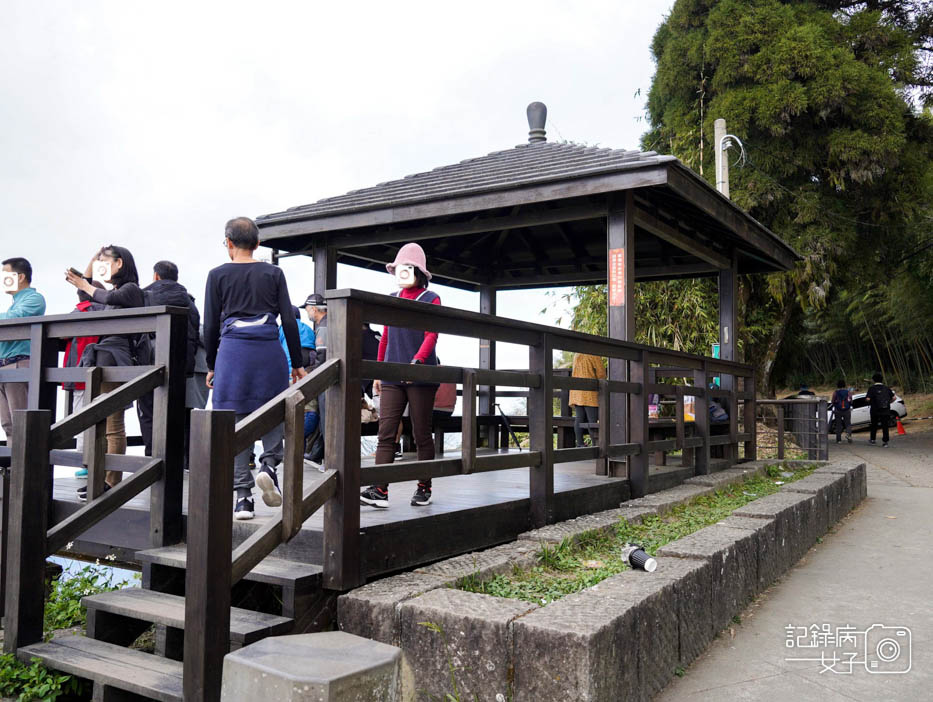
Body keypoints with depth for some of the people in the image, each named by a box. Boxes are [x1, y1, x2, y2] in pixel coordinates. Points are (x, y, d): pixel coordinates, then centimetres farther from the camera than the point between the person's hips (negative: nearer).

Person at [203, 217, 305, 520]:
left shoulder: (218, 275, 5)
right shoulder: (273, 273, 7)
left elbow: (210, 325, 5)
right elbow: (289, 321, 3)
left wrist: (211, 366, 15)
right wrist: (297, 363, 9)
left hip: (232, 350, 0)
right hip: (269, 350, 1)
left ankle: (242, 496, 1)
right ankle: (269, 464, -10)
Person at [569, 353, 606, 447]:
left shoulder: (576, 355, 16)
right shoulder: (594, 355, -7)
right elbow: (601, 372, -7)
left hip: (576, 393, 7)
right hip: (589, 393, -7)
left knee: (579, 418, 3)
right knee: (592, 419, -7)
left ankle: (579, 443, 1)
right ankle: (595, 444, -9)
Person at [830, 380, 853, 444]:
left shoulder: (835, 392, -1)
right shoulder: (848, 391, 2)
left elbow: (832, 401, -4)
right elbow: (851, 401, -1)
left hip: (838, 410, 0)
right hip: (847, 410, 0)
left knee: (838, 425, 6)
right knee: (848, 424, 7)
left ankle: (839, 439, 5)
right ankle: (848, 434, -22)